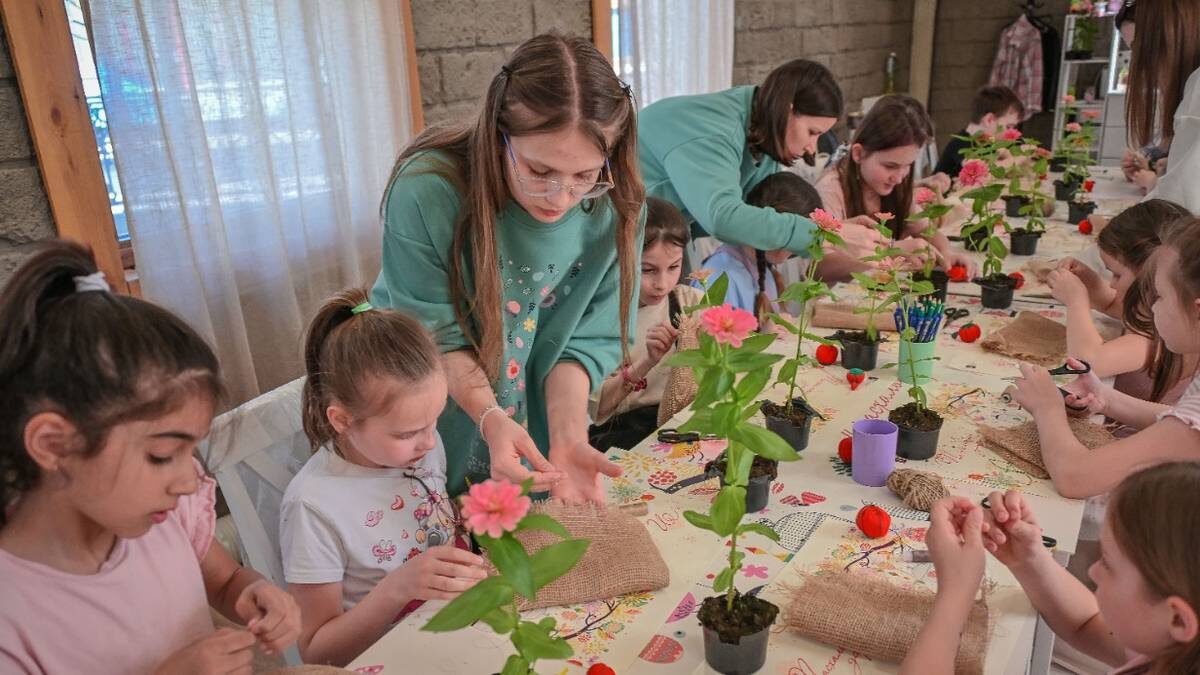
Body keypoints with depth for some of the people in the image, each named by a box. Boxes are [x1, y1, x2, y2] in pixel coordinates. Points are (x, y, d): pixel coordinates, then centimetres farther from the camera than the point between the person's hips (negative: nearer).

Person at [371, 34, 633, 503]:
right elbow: (436, 336, -22)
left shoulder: (616, 206, -22)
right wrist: (489, 418, -36)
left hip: (538, 417, 2)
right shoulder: (427, 191, -30)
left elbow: (588, 338, -16)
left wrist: (568, 435, -30)